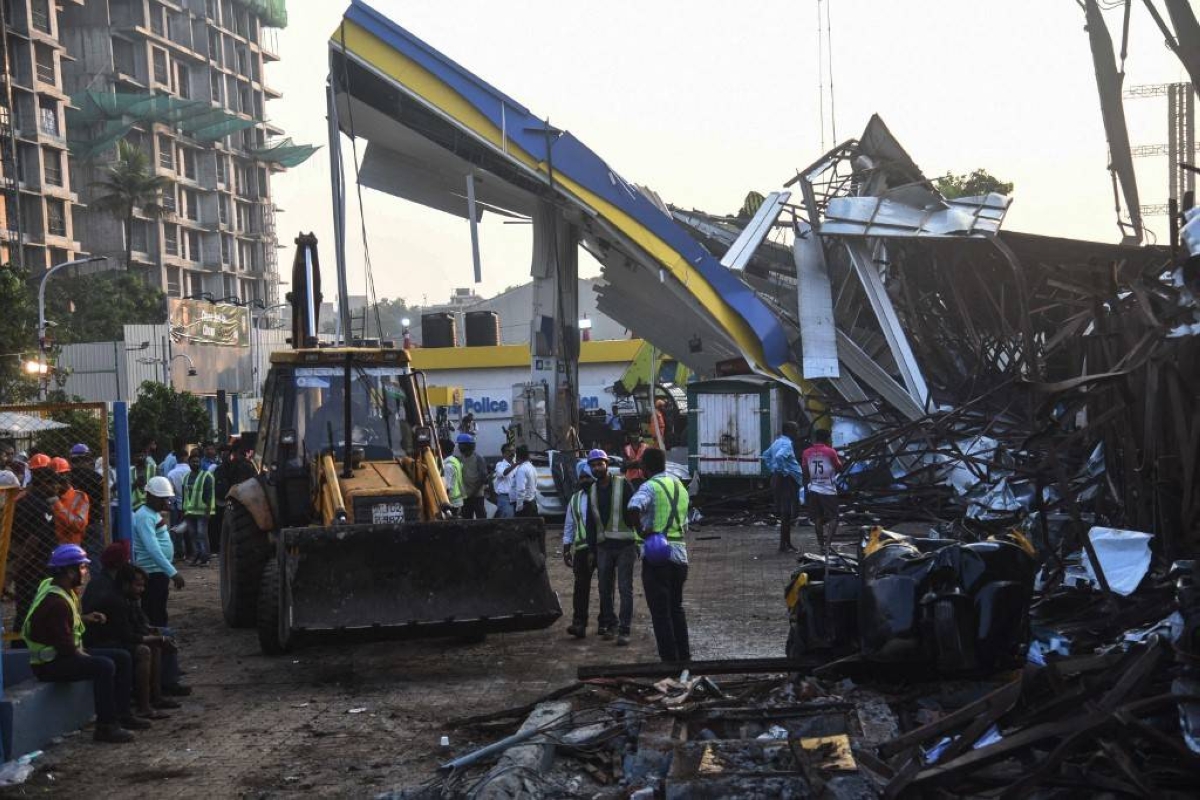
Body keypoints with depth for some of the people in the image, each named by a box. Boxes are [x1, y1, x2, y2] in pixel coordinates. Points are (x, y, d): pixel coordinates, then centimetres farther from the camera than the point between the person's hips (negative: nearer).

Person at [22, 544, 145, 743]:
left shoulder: (64, 591, 6)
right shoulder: (55, 602, -26)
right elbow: (65, 646, -27)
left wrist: (85, 618, 6)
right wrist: (87, 657, -11)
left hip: (66, 653, 11)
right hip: (50, 664, -11)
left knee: (122, 658, 8)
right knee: (104, 666, -31)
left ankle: (121, 714, 14)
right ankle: (105, 726, -24)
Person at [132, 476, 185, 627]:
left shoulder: (155, 514, 15)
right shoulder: (144, 516, -17)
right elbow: (153, 550, -27)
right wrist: (173, 572, -30)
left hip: (160, 572, 10)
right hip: (152, 574, -10)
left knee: (159, 615, 13)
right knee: (155, 617, -9)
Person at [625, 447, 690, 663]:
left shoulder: (650, 486, -10)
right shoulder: (680, 487, 15)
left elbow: (632, 509, -30)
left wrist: (641, 531, -17)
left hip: (656, 556, -7)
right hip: (680, 554, 7)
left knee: (660, 612, 0)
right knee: (676, 608, 19)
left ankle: (670, 660, 0)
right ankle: (684, 657, 21)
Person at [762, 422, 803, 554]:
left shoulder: (778, 441, 16)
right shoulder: (787, 443, -15)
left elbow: (765, 456, 28)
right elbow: (779, 457, -34)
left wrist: (773, 469, 20)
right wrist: (784, 471, -22)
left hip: (778, 479, 10)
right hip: (787, 480, -10)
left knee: (785, 513, 14)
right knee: (787, 514, -7)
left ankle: (787, 543, 20)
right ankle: (783, 545, -6)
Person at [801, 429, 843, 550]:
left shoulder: (807, 453, 3)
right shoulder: (830, 452, -8)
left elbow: (805, 473, 8)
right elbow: (839, 468, 2)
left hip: (813, 489, 4)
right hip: (828, 490, -4)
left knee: (817, 518, 10)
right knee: (833, 518, 0)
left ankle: (821, 545, 11)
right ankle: (828, 543, -15)